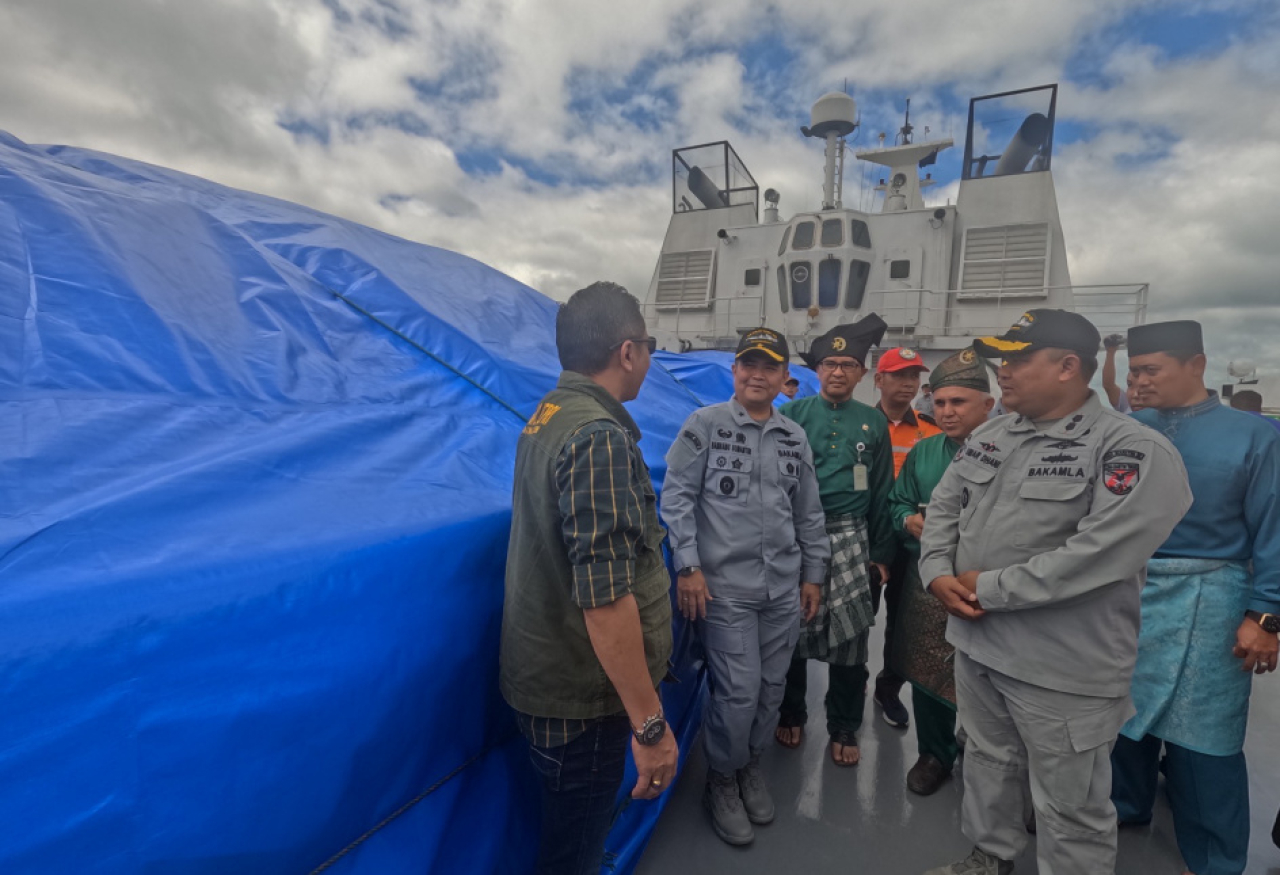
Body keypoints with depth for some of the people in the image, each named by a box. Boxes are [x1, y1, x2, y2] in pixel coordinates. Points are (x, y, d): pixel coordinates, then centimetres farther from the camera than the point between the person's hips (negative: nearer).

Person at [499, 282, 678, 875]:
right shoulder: (601, 437, -26)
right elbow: (605, 598, -30)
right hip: (581, 698, -8)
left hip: (546, 675, 9)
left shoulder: (546, 418, 5)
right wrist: (650, 723, -20)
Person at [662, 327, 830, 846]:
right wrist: (688, 566, -13)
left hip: (784, 587, 5)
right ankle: (721, 780, 27)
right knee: (739, 690, -1)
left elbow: (808, 514, 15)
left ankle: (749, 765, 40)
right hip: (724, 586, -5)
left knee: (770, 687, 14)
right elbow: (677, 497, -8)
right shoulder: (704, 424, -6)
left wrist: (812, 573, 15)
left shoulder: (794, 438, 9)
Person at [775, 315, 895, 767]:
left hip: (849, 536, 1)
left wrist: (881, 551, 9)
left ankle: (843, 729, 24)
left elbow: (882, 490, 11)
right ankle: (790, 714, 30)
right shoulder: (792, 414, 2)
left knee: (850, 634, 2)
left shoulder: (874, 422, 9)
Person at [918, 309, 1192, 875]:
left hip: (1064, 669, -7)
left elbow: (1100, 553, -27)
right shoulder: (989, 436, 6)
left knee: (1068, 808, 12)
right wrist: (939, 575, -8)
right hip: (975, 642, 7)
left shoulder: (1133, 451, -17)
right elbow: (943, 507, 9)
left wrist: (989, 587, -20)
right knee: (988, 763, 26)